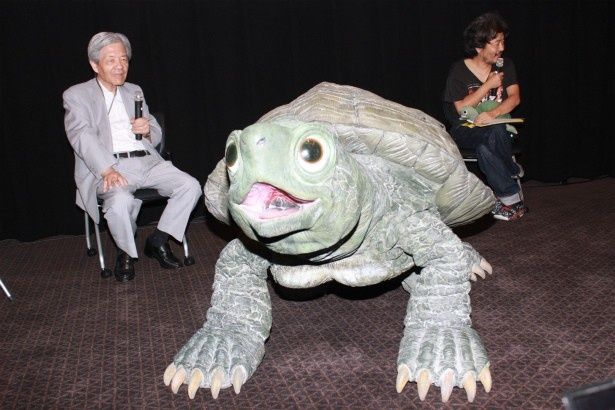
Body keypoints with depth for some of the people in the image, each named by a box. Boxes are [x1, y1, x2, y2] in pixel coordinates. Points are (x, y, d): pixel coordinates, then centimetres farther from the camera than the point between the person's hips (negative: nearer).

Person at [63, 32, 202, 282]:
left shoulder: (134, 91, 23)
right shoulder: (76, 95, 8)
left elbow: (157, 135, 23)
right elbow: (83, 136, -9)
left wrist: (147, 129, -4)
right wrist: (108, 169, -27)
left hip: (146, 161, 5)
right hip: (107, 167, -4)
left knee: (191, 186, -19)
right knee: (121, 200, -35)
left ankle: (158, 241, 0)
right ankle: (126, 252, -5)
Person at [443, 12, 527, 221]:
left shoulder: (505, 65, 6)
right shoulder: (459, 70, -4)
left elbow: (515, 97, -4)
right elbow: (461, 108, -9)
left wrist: (493, 113, -23)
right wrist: (488, 85, -13)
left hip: (498, 127, 1)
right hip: (466, 131, -1)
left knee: (484, 147, -37)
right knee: (494, 133, -37)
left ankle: (508, 196, -21)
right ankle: (513, 172, -16)